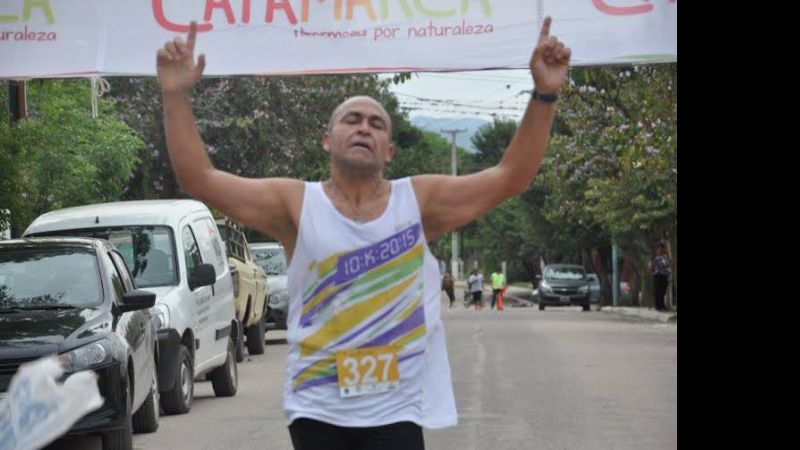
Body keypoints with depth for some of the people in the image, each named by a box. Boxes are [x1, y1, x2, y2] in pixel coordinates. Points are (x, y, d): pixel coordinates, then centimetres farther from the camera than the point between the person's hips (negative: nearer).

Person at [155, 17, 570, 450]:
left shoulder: (419, 200, 3)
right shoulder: (296, 204, 0)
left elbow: (510, 177, 1)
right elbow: (198, 179, -5)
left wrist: (543, 95, -8)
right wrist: (176, 96, -13)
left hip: (395, 410, 0)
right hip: (317, 409, 0)